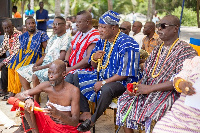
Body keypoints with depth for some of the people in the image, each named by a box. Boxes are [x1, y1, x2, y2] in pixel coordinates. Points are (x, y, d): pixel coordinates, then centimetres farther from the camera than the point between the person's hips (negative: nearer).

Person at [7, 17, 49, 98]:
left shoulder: (41, 35, 2)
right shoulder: (23, 36, 18)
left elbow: (47, 49, -4)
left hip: (34, 56, -6)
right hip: (22, 55, 6)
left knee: (19, 68, -27)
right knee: (11, 67, -17)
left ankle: (16, 93, -18)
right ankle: (12, 92, -13)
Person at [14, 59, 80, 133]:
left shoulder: (73, 91, -17)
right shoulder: (46, 86, -6)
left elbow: (75, 122, -21)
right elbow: (18, 96, -4)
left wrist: (59, 115, -40)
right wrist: (27, 98, -29)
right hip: (49, 123, 4)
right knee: (28, 103, -13)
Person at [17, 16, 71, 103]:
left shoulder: (66, 39, -11)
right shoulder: (52, 38, 18)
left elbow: (60, 60, -19)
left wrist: (41, 67, -20)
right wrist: (36, 64, -1)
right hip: (44, 65, 10)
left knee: (36, 75, -33)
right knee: (21, 71, 8)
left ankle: (36, 101, -16)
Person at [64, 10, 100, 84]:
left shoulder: (94, 37, -12)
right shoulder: (78, 33, 16)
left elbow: (88, 59, -20)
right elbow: (70, 50, 22)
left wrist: (71, 69, -16)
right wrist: (66, 62, 1)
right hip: (70, 67, 8)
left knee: (67, 79, -30)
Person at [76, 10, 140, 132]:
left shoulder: (126, 44, -20)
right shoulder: (102, 41, 5)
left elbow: (125, 73, -24)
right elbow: (94, 66, 13)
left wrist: (104, 82, -22)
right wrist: (94, 58, -12)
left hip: (122, 82, -9)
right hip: (103, 76, 9)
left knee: (106, 89, -40)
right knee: (77, 77, 3)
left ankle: (92, 120, -15)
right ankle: (85, 113, -6)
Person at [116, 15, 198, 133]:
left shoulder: (186, 51, -8)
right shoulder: (158, 49, 16)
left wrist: (149, 88, -20)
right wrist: (137, 86, -4)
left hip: (170, 93, -7)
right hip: (149, 90, 8)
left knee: (152, 114, -32)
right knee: (124, 103, -7)